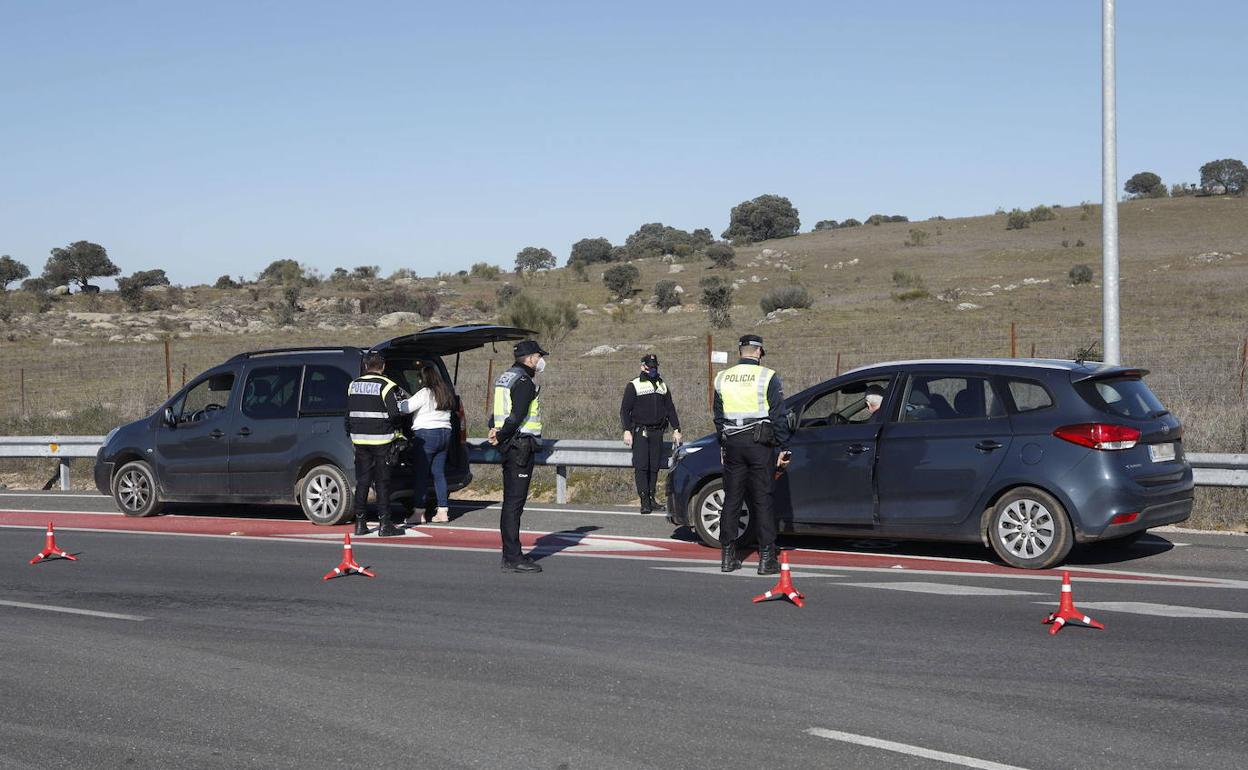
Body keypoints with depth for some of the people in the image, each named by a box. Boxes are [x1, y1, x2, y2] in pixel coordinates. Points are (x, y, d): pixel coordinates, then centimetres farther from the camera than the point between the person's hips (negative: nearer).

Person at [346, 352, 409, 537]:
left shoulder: (353, 385, 9)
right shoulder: (386, 386, -10)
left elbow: (349, 412, 13)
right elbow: (395, 413, -15)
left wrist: (351, 432, 20)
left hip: (360, 440, 5)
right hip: (381, 441, -5)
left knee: (362, 482, 10)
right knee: (382, 482, -1)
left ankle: (360, 523, 10)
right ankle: (384, 524, -1)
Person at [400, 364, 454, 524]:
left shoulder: (425, 393, -11)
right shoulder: (446, 393, 13)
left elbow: (406, 407, -15)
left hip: (427, 434, -7)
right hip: (445, 433, 8)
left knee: (421, 474, -2)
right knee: (439, 473, 10)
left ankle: (419, 512, -2)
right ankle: (443, 511, 7)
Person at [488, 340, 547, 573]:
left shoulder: (504, 378, 18)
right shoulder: (524, 381, -14)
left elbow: (498, 411, 17)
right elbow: (517, 416, -21)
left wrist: (495, 429, 0)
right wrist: (501, 436, -10)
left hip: (509, 447, 10)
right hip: (521, 446, -10)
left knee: (511, 501, 13)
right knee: (514, 503, -9)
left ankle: (510, 554, 19)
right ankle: (513, 558, -9)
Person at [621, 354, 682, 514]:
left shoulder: (662, 386, 18)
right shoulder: (633, 386, 2)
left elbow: (670, 409, 21)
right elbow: (625, 410, -1)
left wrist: (676, 429, 13)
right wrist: (626, 431, -12)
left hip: (657, 433, 5)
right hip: (640, 433, -5)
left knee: (654, 467, 4)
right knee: (641, 466, -12)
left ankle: (651, 499, 9)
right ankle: (644, 501, -15)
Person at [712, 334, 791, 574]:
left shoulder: (723, 378, 9)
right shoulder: (768, 377, -5)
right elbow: (779, 416, -6)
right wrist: (783, 448, -1)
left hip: (732, 444, 4)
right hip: (760, 445, -4)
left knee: (731, 500, 9)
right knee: (762, 500, -1)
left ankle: (728, 556, 11)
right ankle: (766, 559, -1)